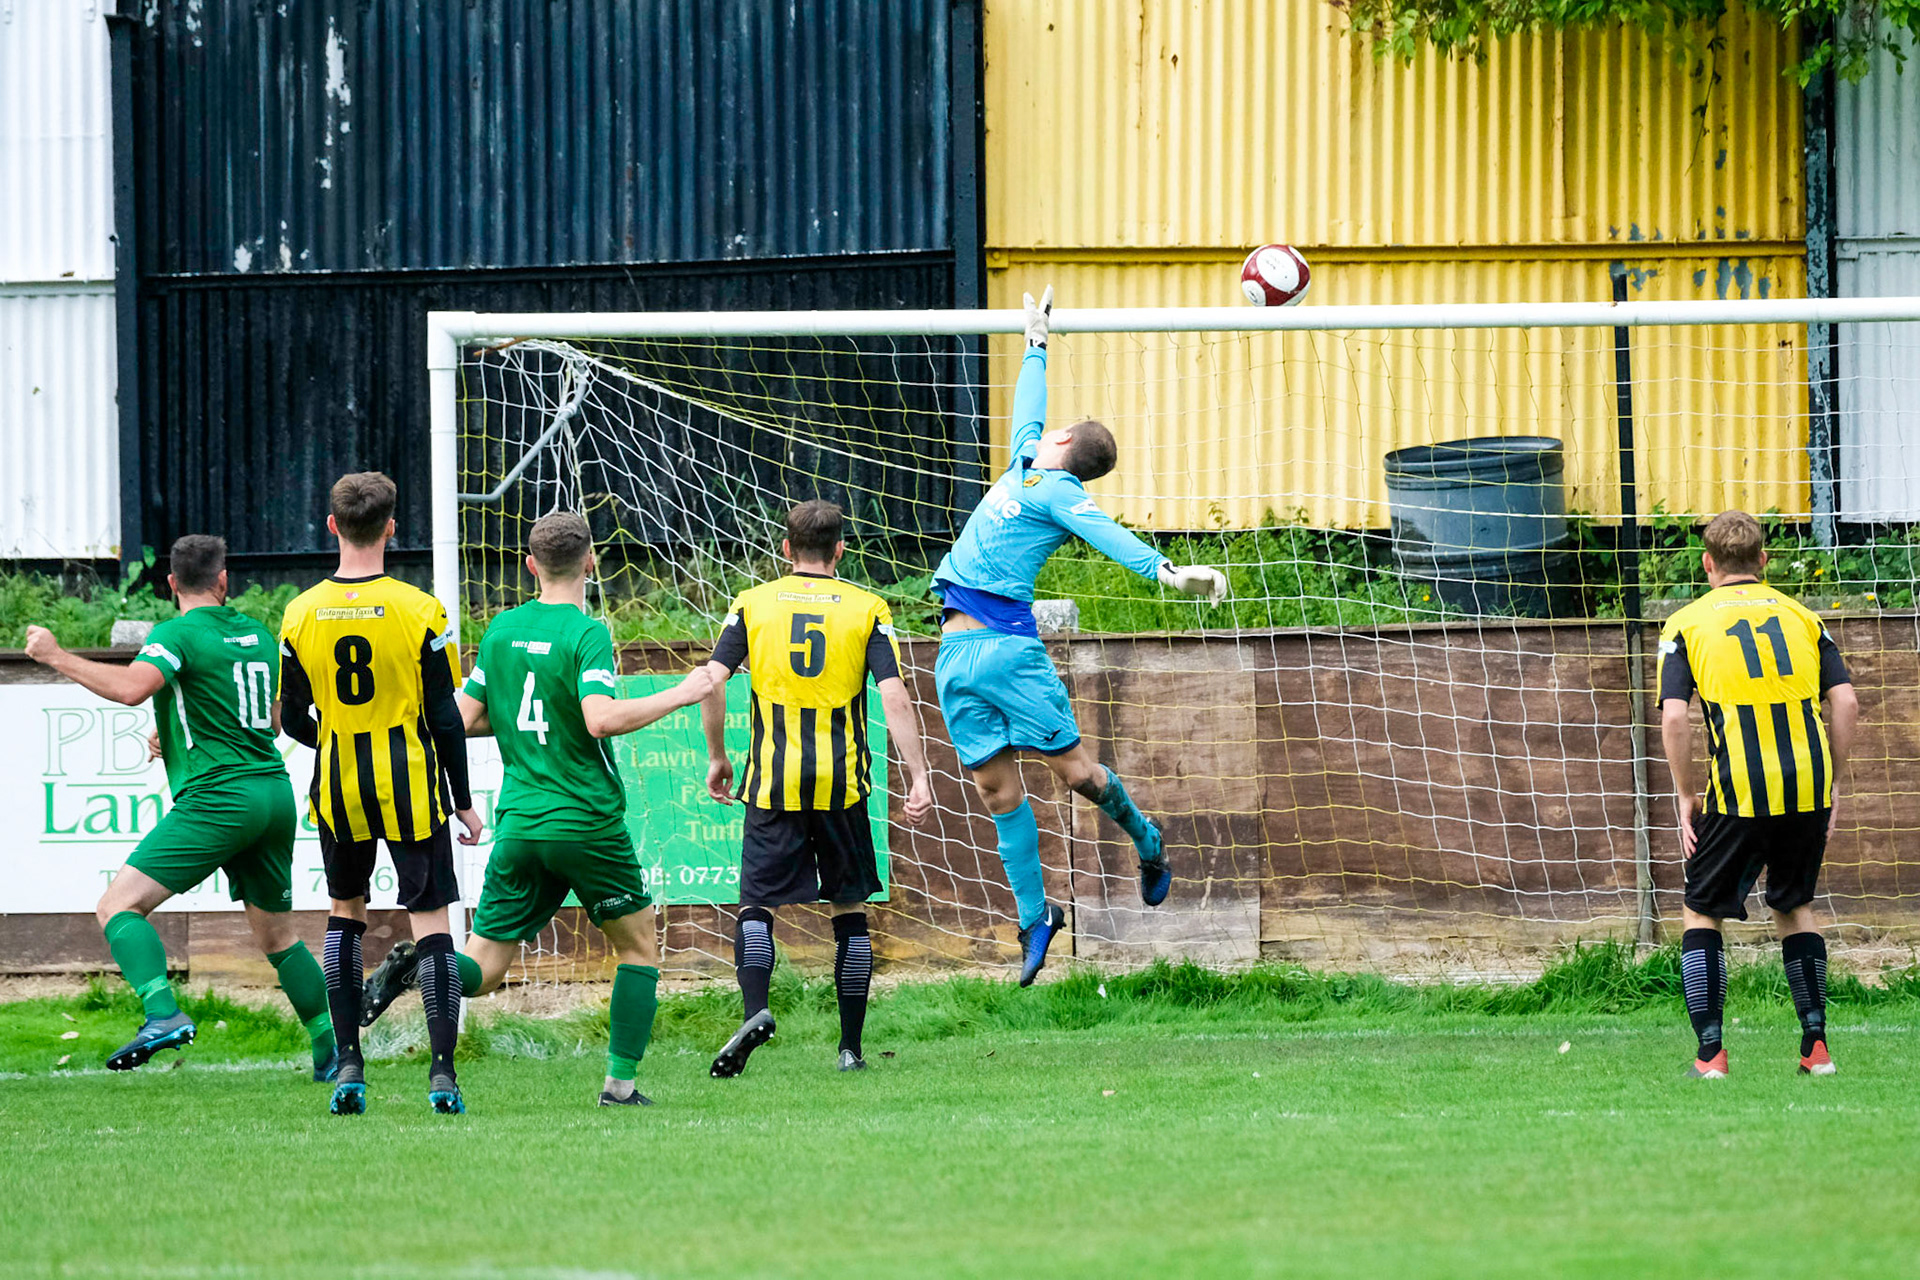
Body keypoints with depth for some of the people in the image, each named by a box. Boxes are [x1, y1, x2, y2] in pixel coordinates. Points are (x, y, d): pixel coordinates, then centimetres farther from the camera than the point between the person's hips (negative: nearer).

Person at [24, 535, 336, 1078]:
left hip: (218, 799, -7)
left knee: (118, 905, -11)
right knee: (277, 935, 21)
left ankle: (163, 1015, -31)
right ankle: (332, 1050, 21)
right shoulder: (258, 635, 16)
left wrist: (57, 656, -15)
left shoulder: (180, 634, -6)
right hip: (275, 793, 7)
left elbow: (131, 687, -25)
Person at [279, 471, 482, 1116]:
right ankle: (442, 1072, -6)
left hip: (338, 792, 3)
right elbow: (446, 718, -7)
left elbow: (293, 720, 5)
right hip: (412, 788, -3)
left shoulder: (301, 614, -2)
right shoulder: (420, 611, -9)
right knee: (430, 919, 2)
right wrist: (464, 800, 2)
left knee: (345, 912, 19)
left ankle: (348, 1065, 11)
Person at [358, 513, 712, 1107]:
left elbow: (465, 718, 11)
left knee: (482, 970, 6)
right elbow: (601, 718, -24)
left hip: (517, 825, 4)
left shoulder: (500, 631, 8)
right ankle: (621, 1081, 7)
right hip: (587, 823, -4)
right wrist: (677, 696, -13)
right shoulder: (587, 634, -11)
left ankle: (416, 967, -24)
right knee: (638, 946, 14)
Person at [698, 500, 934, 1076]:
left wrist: (717, 758, 6)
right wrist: (918, 778, -6)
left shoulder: (752, 604, 3)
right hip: (842, 784, 1)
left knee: (757, 904, 3)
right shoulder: (868, 610, 2)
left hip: (774, 784, -1)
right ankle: (851, 1046, 13)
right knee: (850, 910, 12)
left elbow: (712, 681, -6)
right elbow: (895, 697, -7)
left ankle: (754, 1009, -23)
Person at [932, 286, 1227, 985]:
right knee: (998, 788, 3)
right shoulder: (1025, 464, 19)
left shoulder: (1058, 491, -3)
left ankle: (1148, 845, 21)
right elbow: (1028, 410, 35)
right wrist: (1036, 343, 46)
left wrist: (1167, 570, -34)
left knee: (1073, 767, -4)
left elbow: (1107, 535, -18)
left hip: (1008, 645, -7)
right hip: (957, 656, 7)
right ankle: (1035, 916, 8)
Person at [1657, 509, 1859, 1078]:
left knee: (1701, 912, 13)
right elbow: (1846, 702, 4)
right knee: (1795, 907, 22)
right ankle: (1816, 1047, 15)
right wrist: (1833, 782, 11)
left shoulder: (1687, 625, 4)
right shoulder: (1800, 616, 12)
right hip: (1808, 790, 3)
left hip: (1740, 796, -3)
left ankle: (1710, 1053, 3)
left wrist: (1685, 798, 1)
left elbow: (1674, 718, -7)